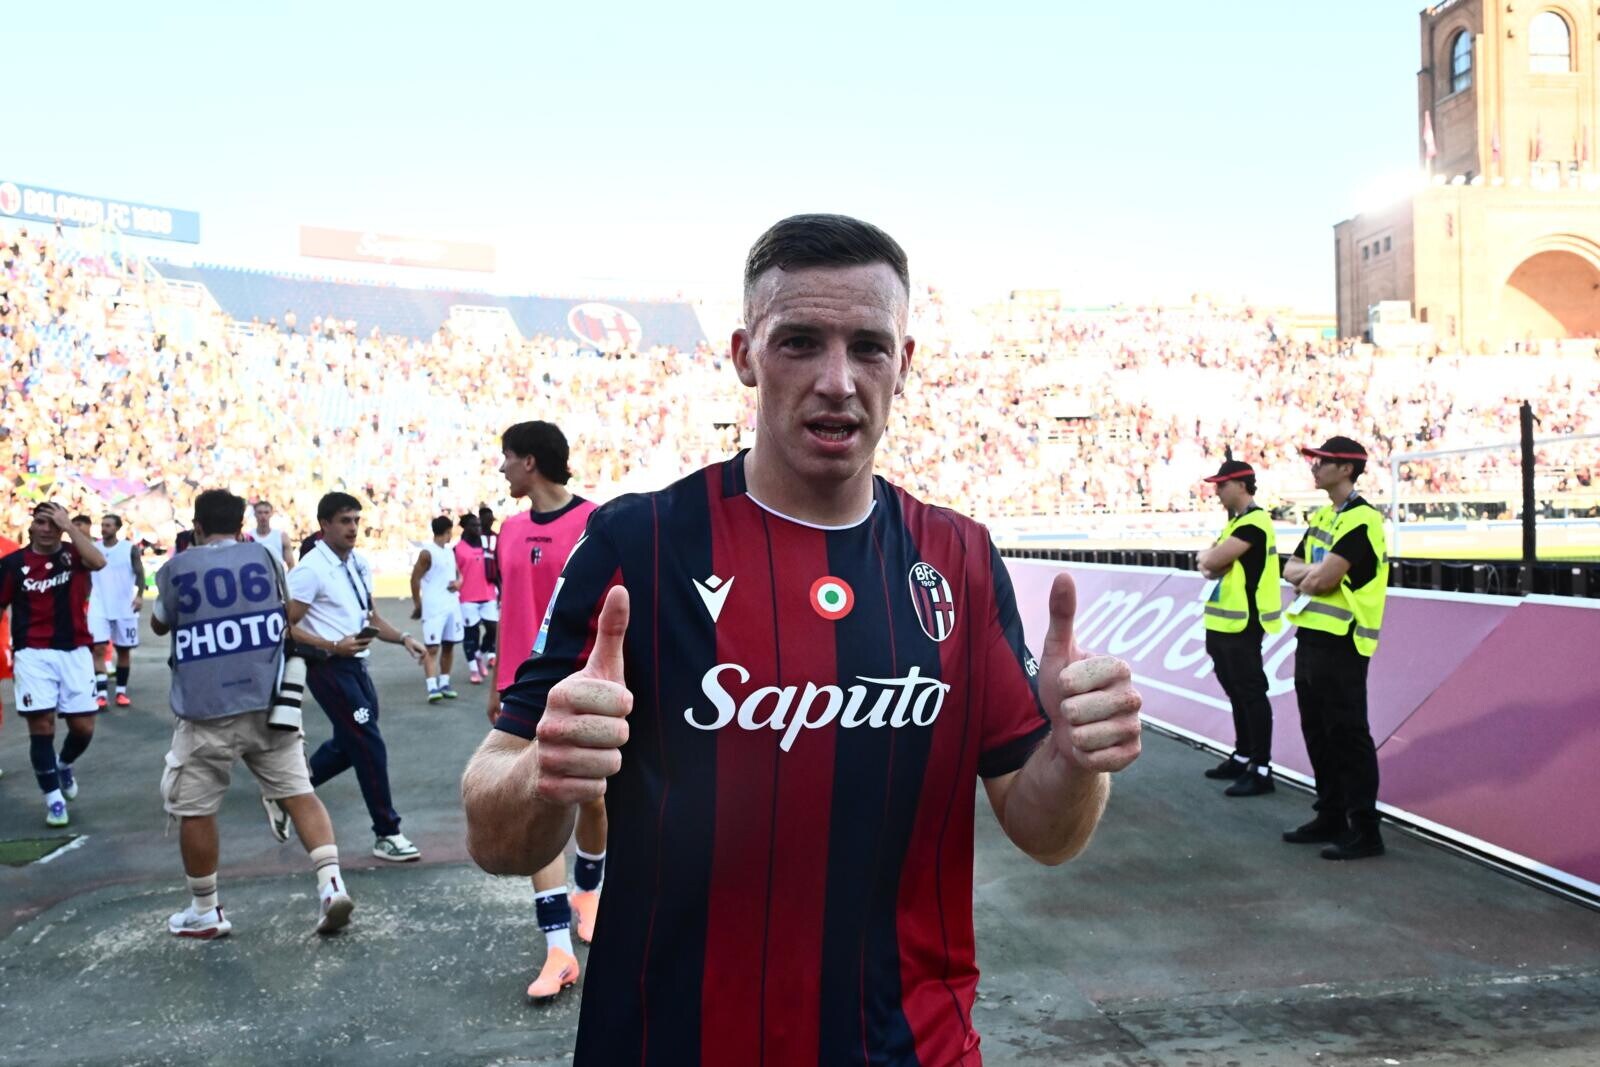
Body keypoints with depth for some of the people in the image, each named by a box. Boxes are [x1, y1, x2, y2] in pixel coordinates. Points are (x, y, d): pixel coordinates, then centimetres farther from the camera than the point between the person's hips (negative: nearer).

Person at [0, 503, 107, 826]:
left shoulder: (73, 554, 2)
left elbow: (98, 561, -21)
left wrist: (69, 525, -18)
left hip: (75, 652, 1)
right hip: (33, 654, -1)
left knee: (83, 727, 2)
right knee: (41, 726, -4)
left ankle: (64, 765, 36)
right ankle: (53, 799, 9)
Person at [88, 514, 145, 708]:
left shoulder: (130, 549, -2)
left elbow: (139, 573, -7)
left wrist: (140, 595, -22)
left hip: (124, 608, -1)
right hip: (99, 608, 1)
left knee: (124, 650, 9)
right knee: (98, 648, -11)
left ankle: (121, 691, 20)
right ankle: (101, 693, -12)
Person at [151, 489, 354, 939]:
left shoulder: (177, 569, -1)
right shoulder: (265, 556, 5)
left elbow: (159, 625, 19)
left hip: (207, 711, -2)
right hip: (269, 703, 2)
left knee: (195, 810, 11)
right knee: (298, 792, 6)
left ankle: (205, 912, 22)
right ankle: (331, 883, -7)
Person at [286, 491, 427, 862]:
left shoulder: (359, 564, 10)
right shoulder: (310, 570, -14)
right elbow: (287, 627, -15)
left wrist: (402, 638, 3)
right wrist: (334, 647, -24)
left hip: (356, 666, 9)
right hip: (329, 669, -8)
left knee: (348, 744, 17)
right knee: (369, 746, -8)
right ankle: (386, 834, 1)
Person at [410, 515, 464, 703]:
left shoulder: (450, 552, 14)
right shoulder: (427, 552, -9)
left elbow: (458, 574, 23)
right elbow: (415, 579, -8)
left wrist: (458, 583, -1)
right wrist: (417, 605, -5)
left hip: (452, 605, 8)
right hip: (433, 608, -8)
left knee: (449, 645, 11)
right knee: (432, 647, -10)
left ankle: (444, 683, 20)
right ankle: (432, 688, -16)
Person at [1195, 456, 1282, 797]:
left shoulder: (1254, 522, -16)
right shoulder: (1235, 521, 17)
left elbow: (1213, 560, -22)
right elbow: (1206, 564, 14)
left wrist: (1213, 558, -1)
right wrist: (1212, 561, -7)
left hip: (1243, 624, -10)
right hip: (1224, 622, 10)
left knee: (1251, 694, -7)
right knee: (1236, 692, 17)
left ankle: (1262, 771, -3)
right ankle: (1243, 756, 27)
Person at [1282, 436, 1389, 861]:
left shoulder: (1362, 520, -14)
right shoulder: (1321, 517, 16)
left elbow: (1322, 580, -21)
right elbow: (1291, 569, 13)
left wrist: (1308, 574, 0)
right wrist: (1313, 572, -7)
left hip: (1340, 642, -9)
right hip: (1310, 635, 10)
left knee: (1347, 736, -5)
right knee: (1318, 733, 14)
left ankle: (1365, 831, 2)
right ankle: (1330, 817, 25)